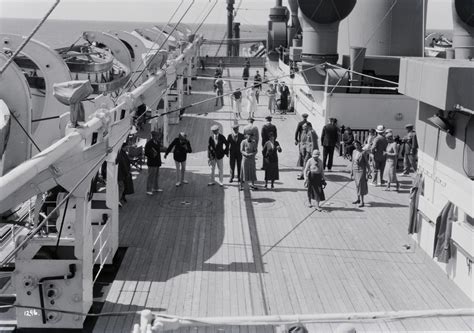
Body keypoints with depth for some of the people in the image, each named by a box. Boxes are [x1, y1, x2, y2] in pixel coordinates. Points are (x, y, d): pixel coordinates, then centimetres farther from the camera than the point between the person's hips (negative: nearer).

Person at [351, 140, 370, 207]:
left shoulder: (363, 153, -13)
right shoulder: (354, 151, 6)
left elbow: (367, 163, -10)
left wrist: (368, 172, -13)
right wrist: (351, 171, 16)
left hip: (361, 171, -6)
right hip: (355, 171, 6)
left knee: (361, 186, -9)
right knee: (357, 185, 15)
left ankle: (362, 202, -7)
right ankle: (358, 199, 28)